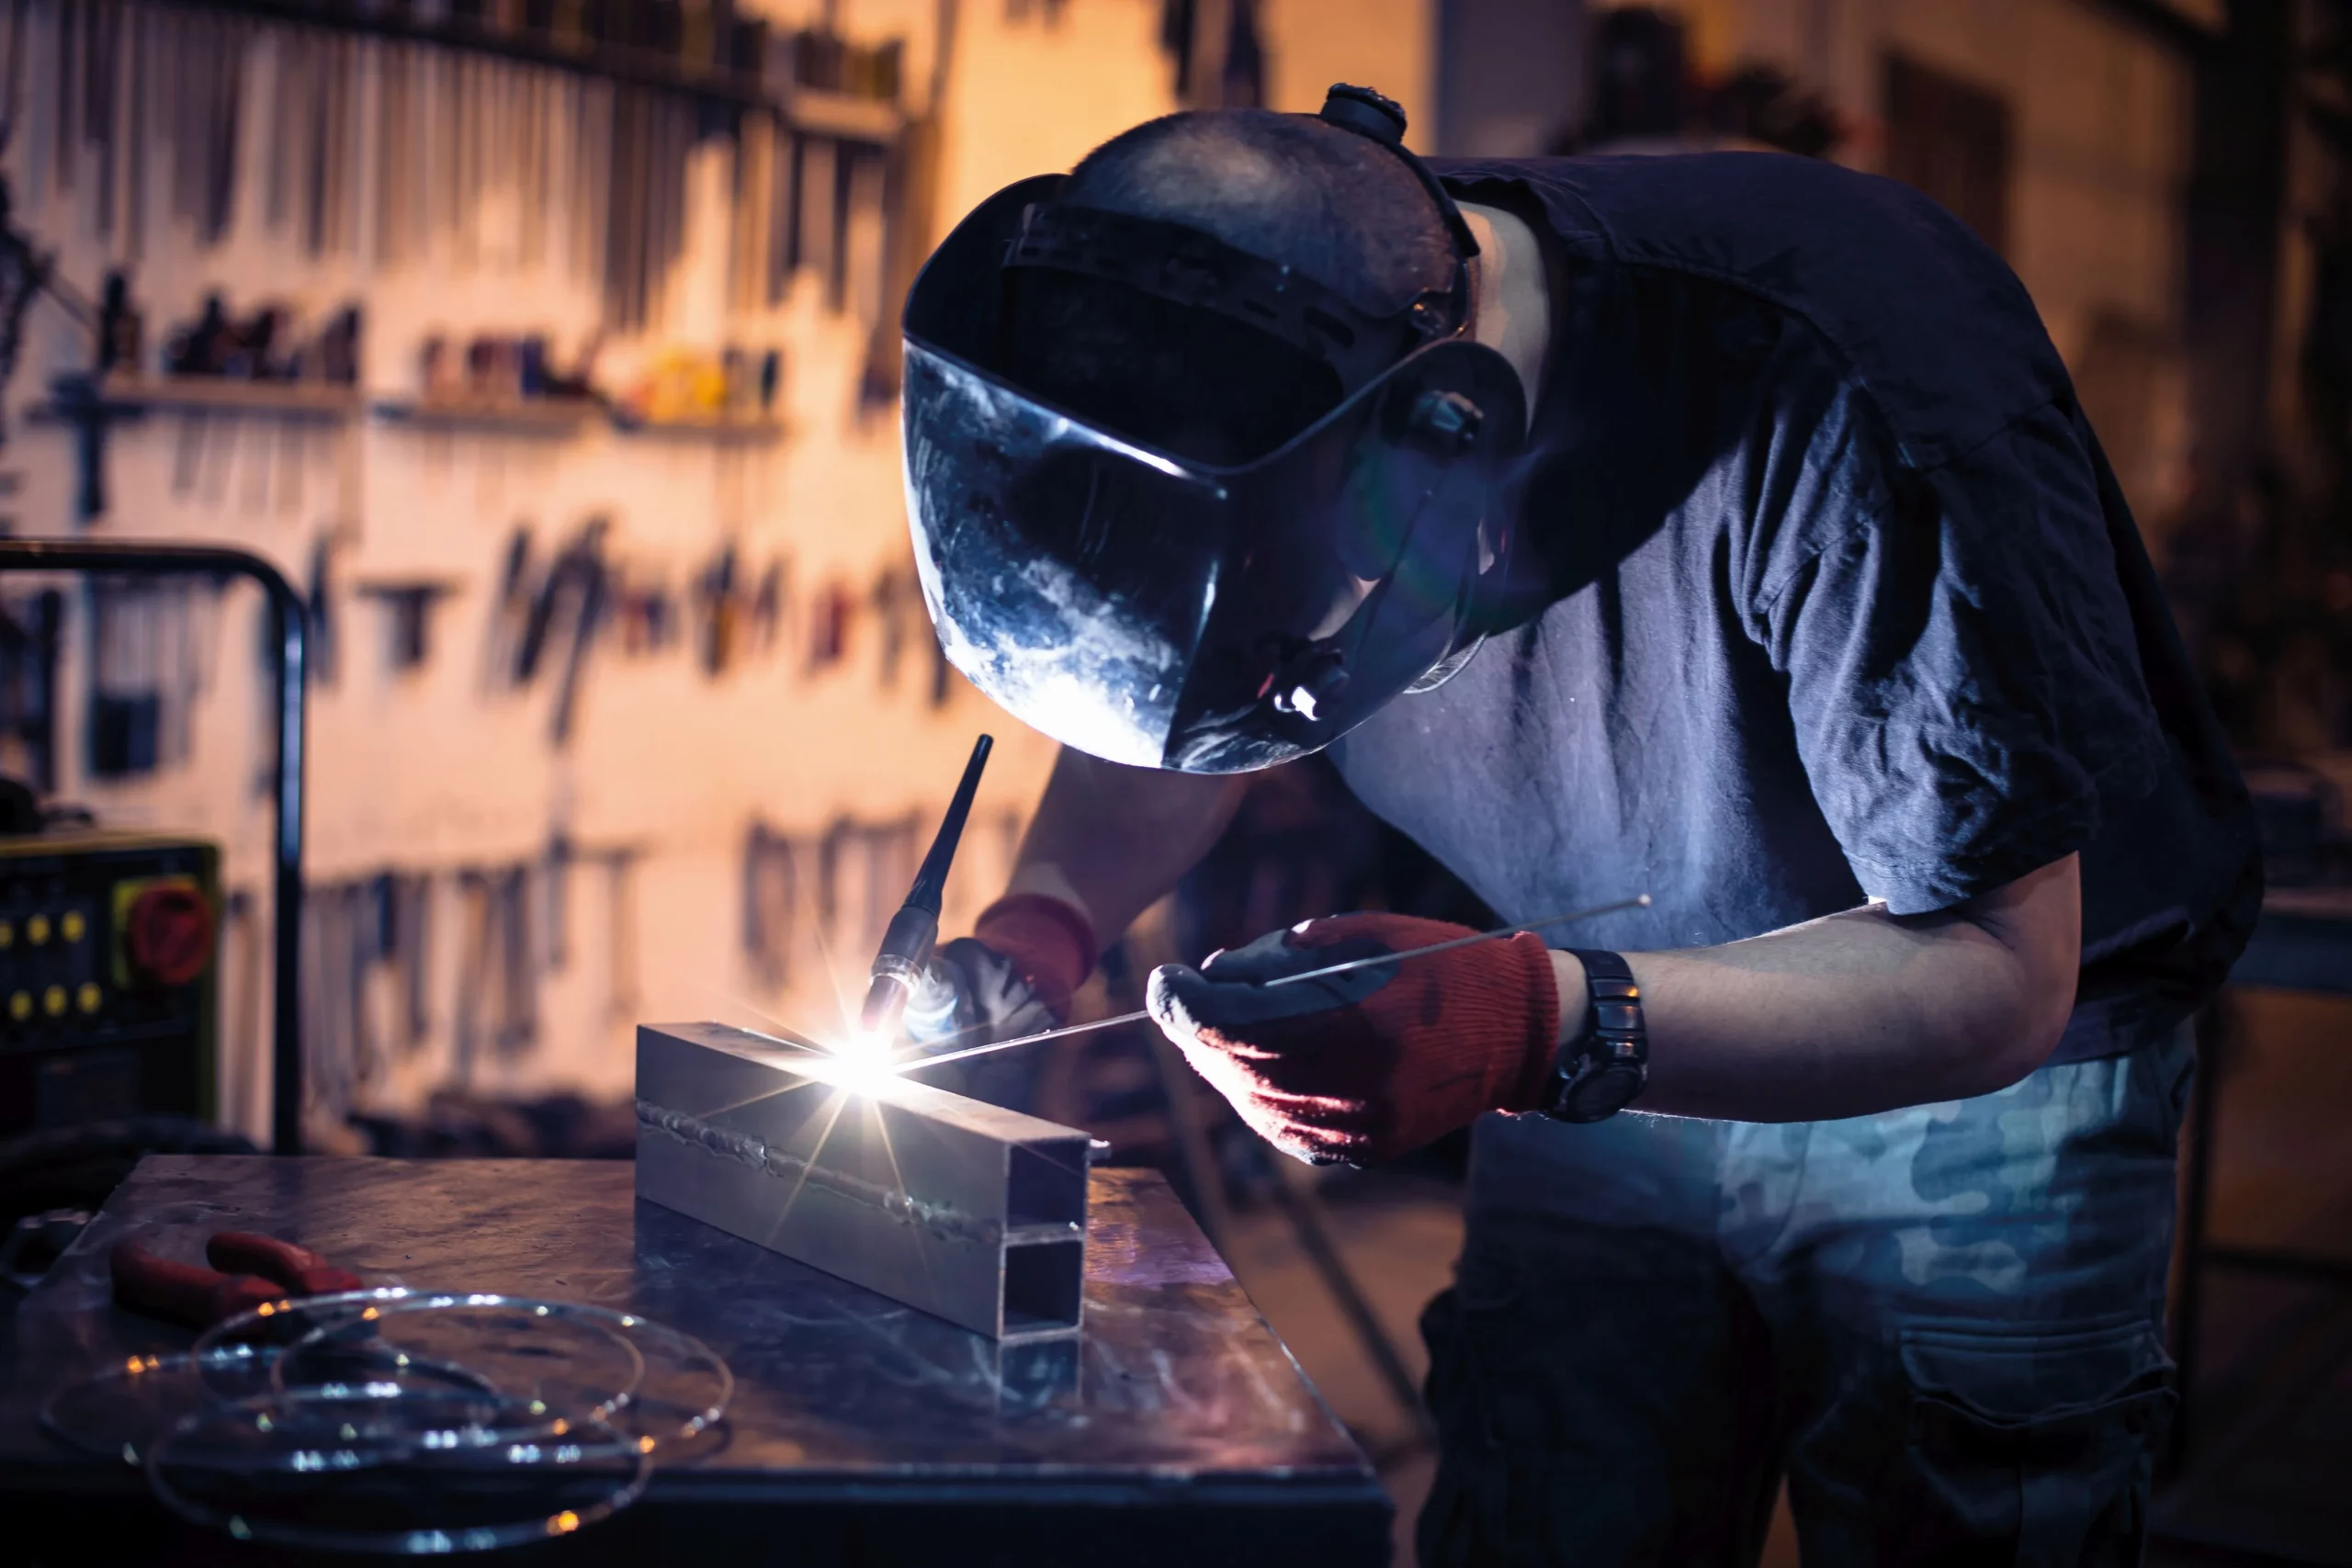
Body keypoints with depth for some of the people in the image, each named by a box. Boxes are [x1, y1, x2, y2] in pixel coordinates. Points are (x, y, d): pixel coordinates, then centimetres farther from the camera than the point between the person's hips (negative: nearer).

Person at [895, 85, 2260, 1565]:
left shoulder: (1847, 393, -35)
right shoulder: (1268, 376, -17)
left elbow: (1999, 972, -30)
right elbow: (1169, 736, 3)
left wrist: (1539, 1027, -44)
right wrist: (1042, 922, -17)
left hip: (1982, 1045, -4)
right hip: (1600, 1054, 4)